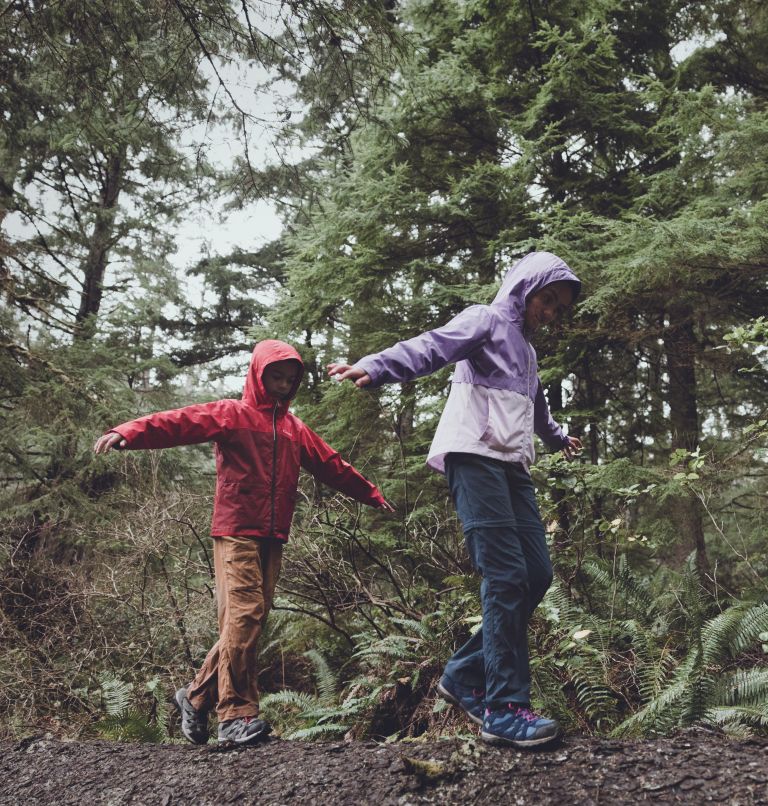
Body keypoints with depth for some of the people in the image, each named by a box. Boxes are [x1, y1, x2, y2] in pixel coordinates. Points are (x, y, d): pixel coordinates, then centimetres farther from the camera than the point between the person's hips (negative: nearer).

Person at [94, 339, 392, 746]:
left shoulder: (294, 429, 21)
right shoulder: (232, 414, 1)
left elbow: (332, 465, 29)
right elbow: (180, 422, -14)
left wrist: (371, 495, 35)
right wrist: (128, 432, -30)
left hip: (272, 538, 6)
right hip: (236, 532, -6)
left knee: (250, 621, 6)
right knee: (244, 615, -14)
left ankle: (197, 695, 22)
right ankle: (237, 714, -7)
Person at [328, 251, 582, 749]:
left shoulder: (527, 350, 31)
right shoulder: (486, 321, 4)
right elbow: (430, 348, -16)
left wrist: (560, 438, 68)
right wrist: (375, 368, -35)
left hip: (513, 466, 9)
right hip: (475, 455, -9)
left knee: (537, 574, -1)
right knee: (506, 575, -16)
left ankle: (466, 677, 9)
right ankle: (505, 709, -11)